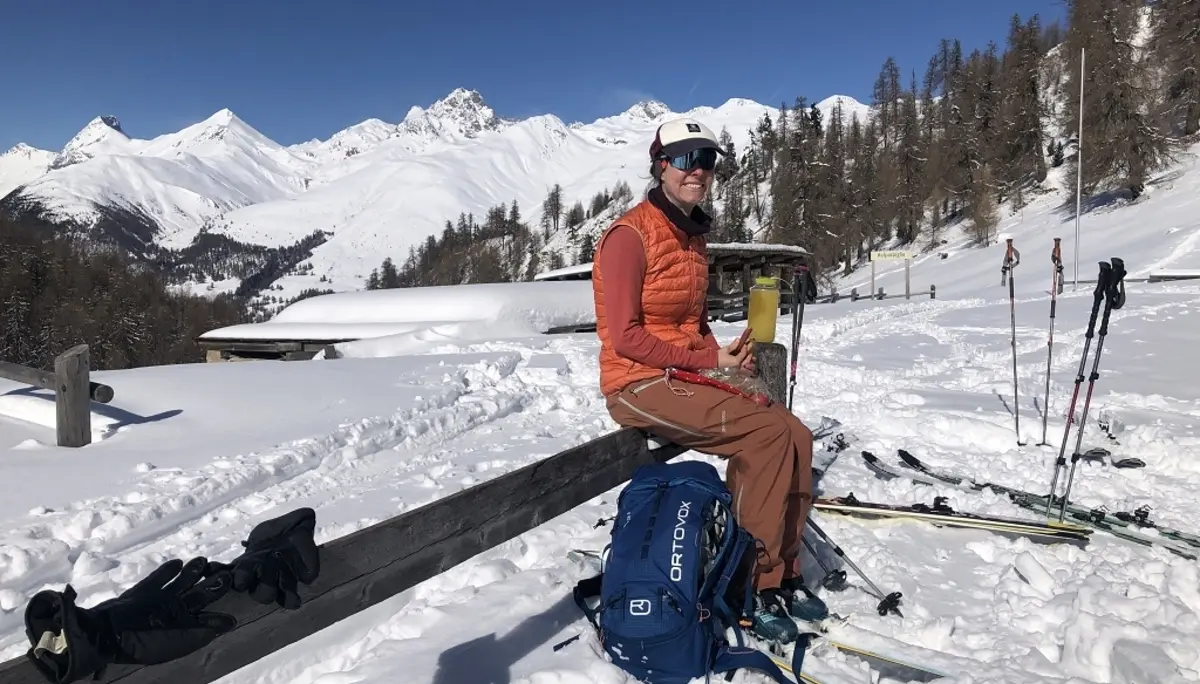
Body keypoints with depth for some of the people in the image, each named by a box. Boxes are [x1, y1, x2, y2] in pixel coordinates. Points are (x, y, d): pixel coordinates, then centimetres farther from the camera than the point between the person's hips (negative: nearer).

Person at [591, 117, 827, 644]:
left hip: (690, 377, 8)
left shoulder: (693, 235, 13)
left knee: (796, 436, -5)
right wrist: (708, 360, -15)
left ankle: (783, 574, 7)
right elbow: (625, 337, -18)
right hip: (640, 385, -8)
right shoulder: (631, 235, -13)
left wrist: (725, 359, 0)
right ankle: (756, 587, -8)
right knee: (767, 431, -22)